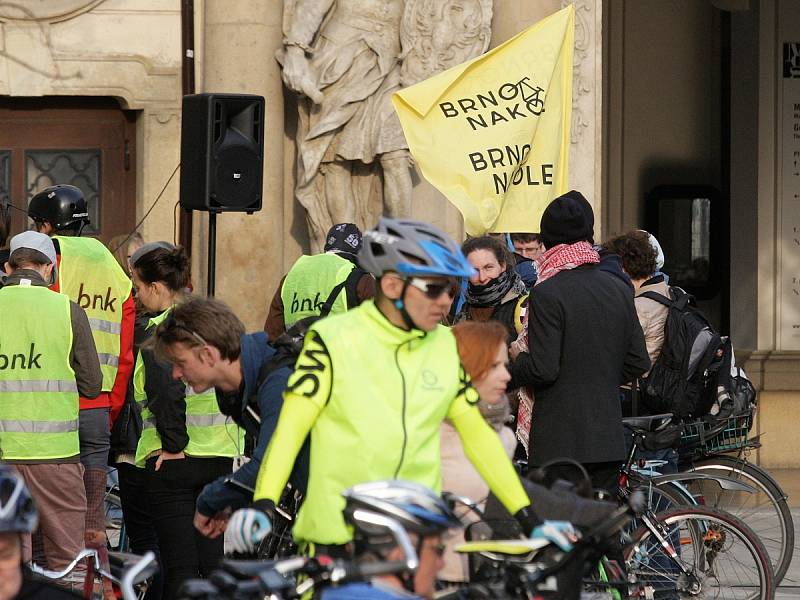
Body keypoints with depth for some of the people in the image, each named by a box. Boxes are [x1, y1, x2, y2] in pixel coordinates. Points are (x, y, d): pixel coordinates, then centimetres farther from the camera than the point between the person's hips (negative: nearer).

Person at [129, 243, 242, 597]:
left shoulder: (159, 333, -13)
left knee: (179, 567, -3)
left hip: (172, 461, -7)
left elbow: (167, 391, -27)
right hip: (220, 455, 7)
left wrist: (173, 444, -16)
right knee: (211, 558, 13)